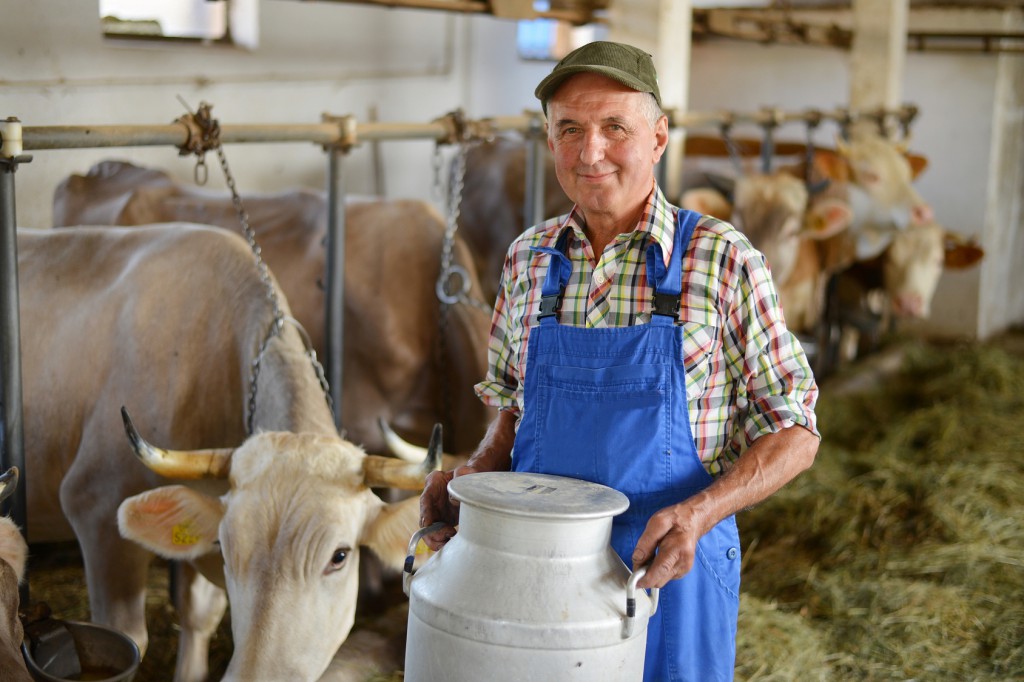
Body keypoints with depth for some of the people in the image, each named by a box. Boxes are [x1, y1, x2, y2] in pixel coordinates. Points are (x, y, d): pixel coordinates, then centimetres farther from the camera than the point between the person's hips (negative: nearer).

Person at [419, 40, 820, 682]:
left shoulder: (724, 261, -10)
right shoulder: (529, 258, 3)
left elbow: (794, 434, -7)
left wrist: (700, 510, -22)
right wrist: (473, 479, -3)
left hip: (667, 573, -3)